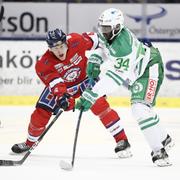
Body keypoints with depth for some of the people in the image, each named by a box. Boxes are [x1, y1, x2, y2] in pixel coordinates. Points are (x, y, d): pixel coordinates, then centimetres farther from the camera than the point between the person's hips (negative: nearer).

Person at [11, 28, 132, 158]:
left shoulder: (77, 41, -30)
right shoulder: (44, 64, -29)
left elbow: (93, 39, -10)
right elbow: (55, 82, -39)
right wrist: (62, 95, -56)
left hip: (84, 78, -1)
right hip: (60, 85, 1)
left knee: (99, 104, -23)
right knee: (41, 113, -5)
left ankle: (122, 141, -20)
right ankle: (30, 142, 25)